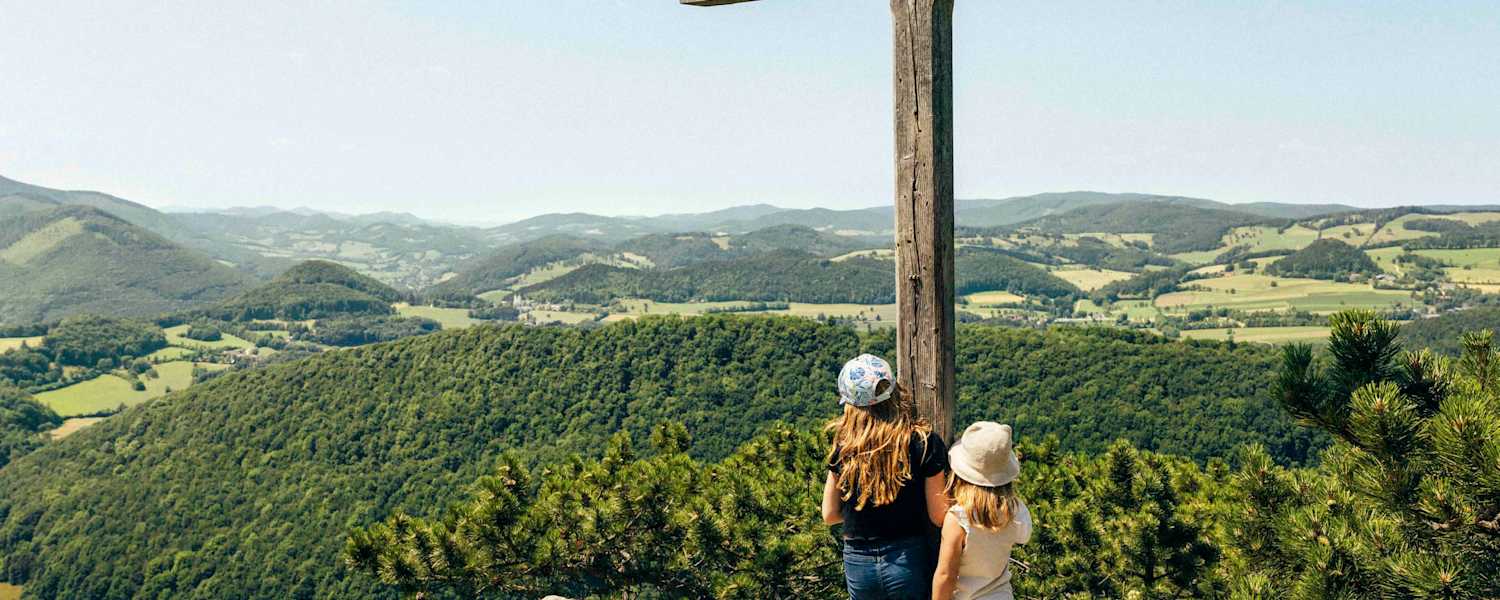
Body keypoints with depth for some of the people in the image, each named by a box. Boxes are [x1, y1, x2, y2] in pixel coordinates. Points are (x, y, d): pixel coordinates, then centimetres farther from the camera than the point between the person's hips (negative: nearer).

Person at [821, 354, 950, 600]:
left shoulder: (844, 446, -6)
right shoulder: (924, 443, -13)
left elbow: (829, 515, 2)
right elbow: (938, 516, -10)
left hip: (857, 564, 2)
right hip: (909, 560, -2)